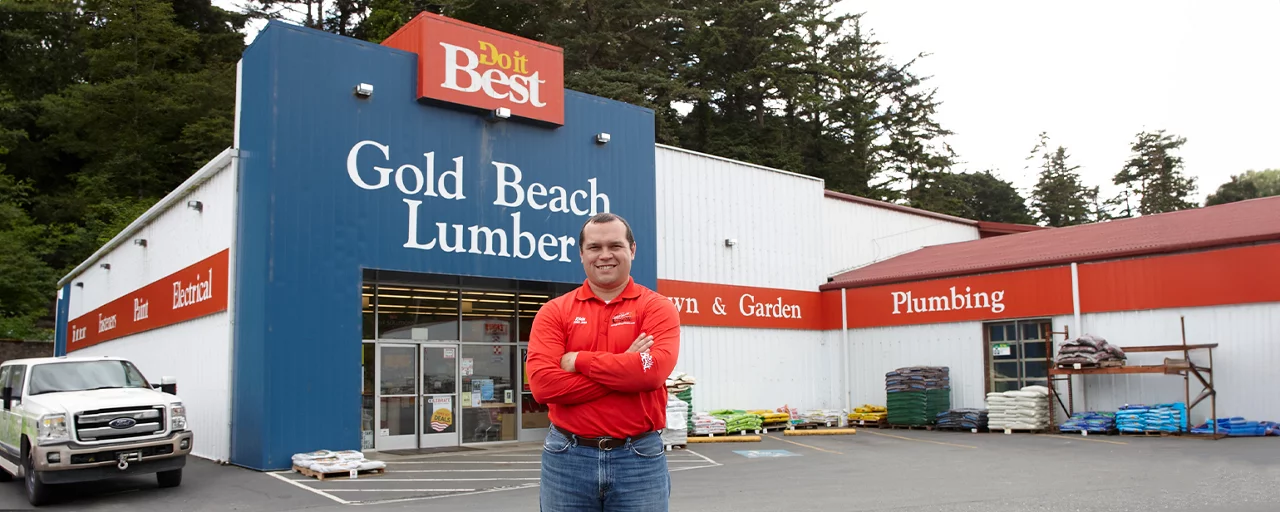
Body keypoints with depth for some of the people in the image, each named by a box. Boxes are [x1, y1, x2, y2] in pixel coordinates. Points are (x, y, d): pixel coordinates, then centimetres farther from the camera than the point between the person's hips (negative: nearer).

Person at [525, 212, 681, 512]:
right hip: (567, 458, 1)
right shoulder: (554, 312, 3)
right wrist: (627, 370, -13)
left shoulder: (656, 307, 0)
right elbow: (543, 384, -11)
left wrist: (578, 361, -11)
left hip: (640, 458, -1)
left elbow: (654, 369, -18)